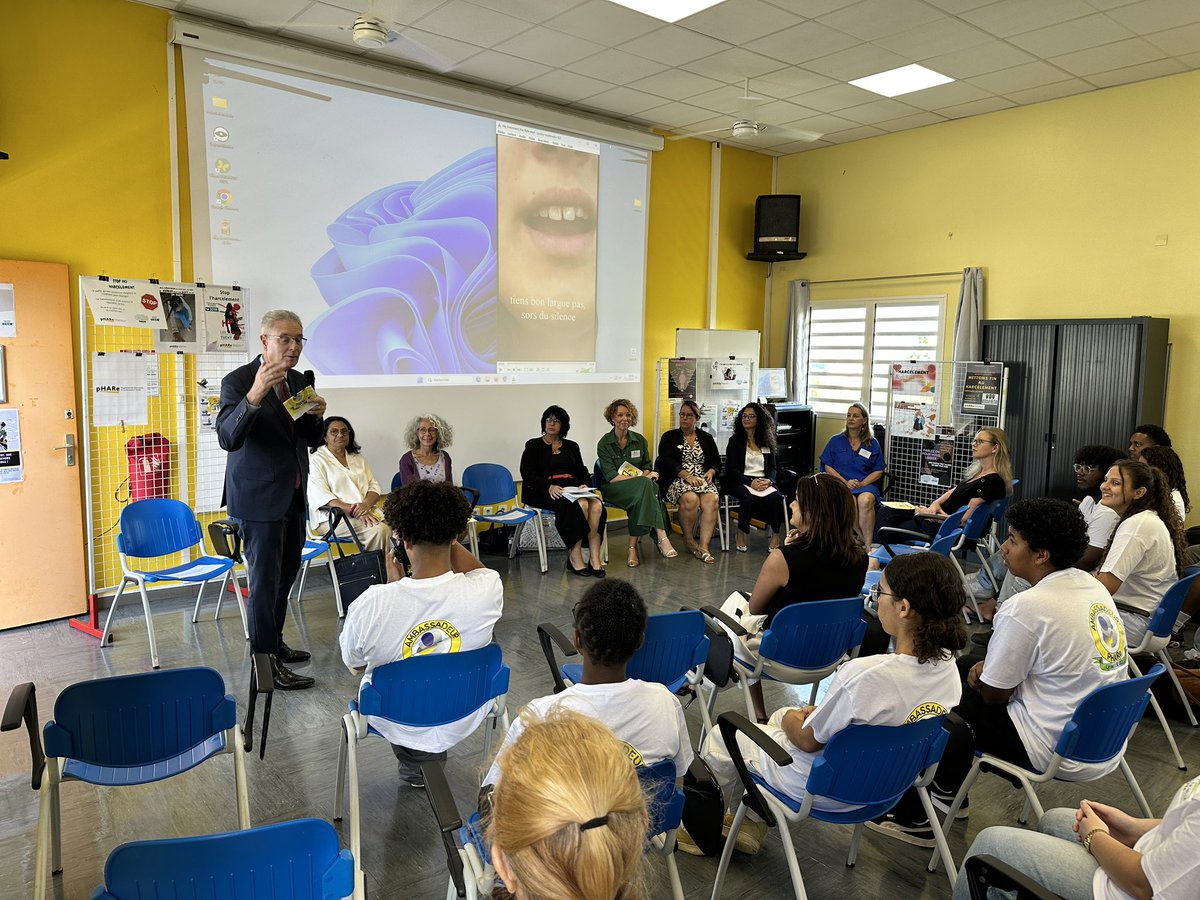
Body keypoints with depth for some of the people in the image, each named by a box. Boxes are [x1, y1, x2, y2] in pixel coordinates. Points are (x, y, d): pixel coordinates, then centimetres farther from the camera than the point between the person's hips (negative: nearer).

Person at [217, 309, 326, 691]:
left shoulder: (298, 381, 8)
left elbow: (312, 441, 11)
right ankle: (266, 662, 10)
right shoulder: (238, 381, -14)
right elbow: (228, 438, -27)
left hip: (293, 497, 8)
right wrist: (255, 395, -41)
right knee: (265, 580, -1)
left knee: (285, 575, 18)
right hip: (260, 498, -8)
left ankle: (273, 643, 35)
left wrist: (315, 415, -11)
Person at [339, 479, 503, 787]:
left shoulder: (370, 605, -31)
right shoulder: (487, 590, -28)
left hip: (396, 723, 0)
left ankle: (413, 762, 33)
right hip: (464, 718, 1)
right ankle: (432, 755, 36)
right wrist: (445, 536, 0)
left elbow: (355, 666, -6)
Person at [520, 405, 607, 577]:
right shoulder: (533, 446, 11)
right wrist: (549, 487, -19)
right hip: (545, 492, -4)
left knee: (596, 505, -28)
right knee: (580, 505, -33)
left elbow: (583, 472, 19)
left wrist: (584, 485, -5)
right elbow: (528, 475, -2)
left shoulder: (571, 446, 24)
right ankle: (575, 557, -28)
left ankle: (595, 559, -30)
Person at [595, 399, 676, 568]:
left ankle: (633, 546, -36)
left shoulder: (640, 440, 12)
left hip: (639, 487, 4)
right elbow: (611, 477, -11)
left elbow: (647, 468, 15)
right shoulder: (604, 444, -2)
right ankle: (662, 537, -42)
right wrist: (643, 477, -17)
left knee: (645, 489, -36)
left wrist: (643, 477, -11)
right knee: (646, 484, -35)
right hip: (613, 490, -4)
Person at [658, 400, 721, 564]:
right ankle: (688, 540, -12)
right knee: (690, 499, -35)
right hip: (676, 480, -3)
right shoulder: (669, 437, 11)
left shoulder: (706, 438, 21)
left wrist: (710, 472, -5)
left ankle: (703, 546, -34)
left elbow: (717, 462, 19)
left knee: (711, 499, -31)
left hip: (702, 480, 3)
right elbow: (667, 461, -4)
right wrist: (687, 476, -17)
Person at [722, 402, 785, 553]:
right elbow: (731, 469, -3)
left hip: (763, 482, 3)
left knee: (775, 498, -30)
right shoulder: (735, 440, 6)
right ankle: (740, 535, -15)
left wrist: (768, 481, -11)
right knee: (747, 498, -35)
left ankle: (775, 536, -17)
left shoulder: (767, 442, 16)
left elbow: (772, 468, 13)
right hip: (740, 481, -2)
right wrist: (750, 482, -17)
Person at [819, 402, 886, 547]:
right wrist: (845, 482, -8)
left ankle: (868, 545, -31)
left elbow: (878, 471, 9)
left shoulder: (873, 444, 13)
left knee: (865, 500, -36)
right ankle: (865, 541, -24)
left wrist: (862, 483, -9)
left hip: (866, 484, 0)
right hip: (841, 483, 0)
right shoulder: (836, 441, 12)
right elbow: (828, 467, 7)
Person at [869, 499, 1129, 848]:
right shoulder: (1093, 586, 2)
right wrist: (992, 668, 8)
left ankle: (914, 816, 22)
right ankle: (947, 790, 32)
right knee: (966, 665, 20)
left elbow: (994, 695, -14)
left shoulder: (1025, 607, -24)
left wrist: (983, 675, 8)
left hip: (1060, 753, -9)